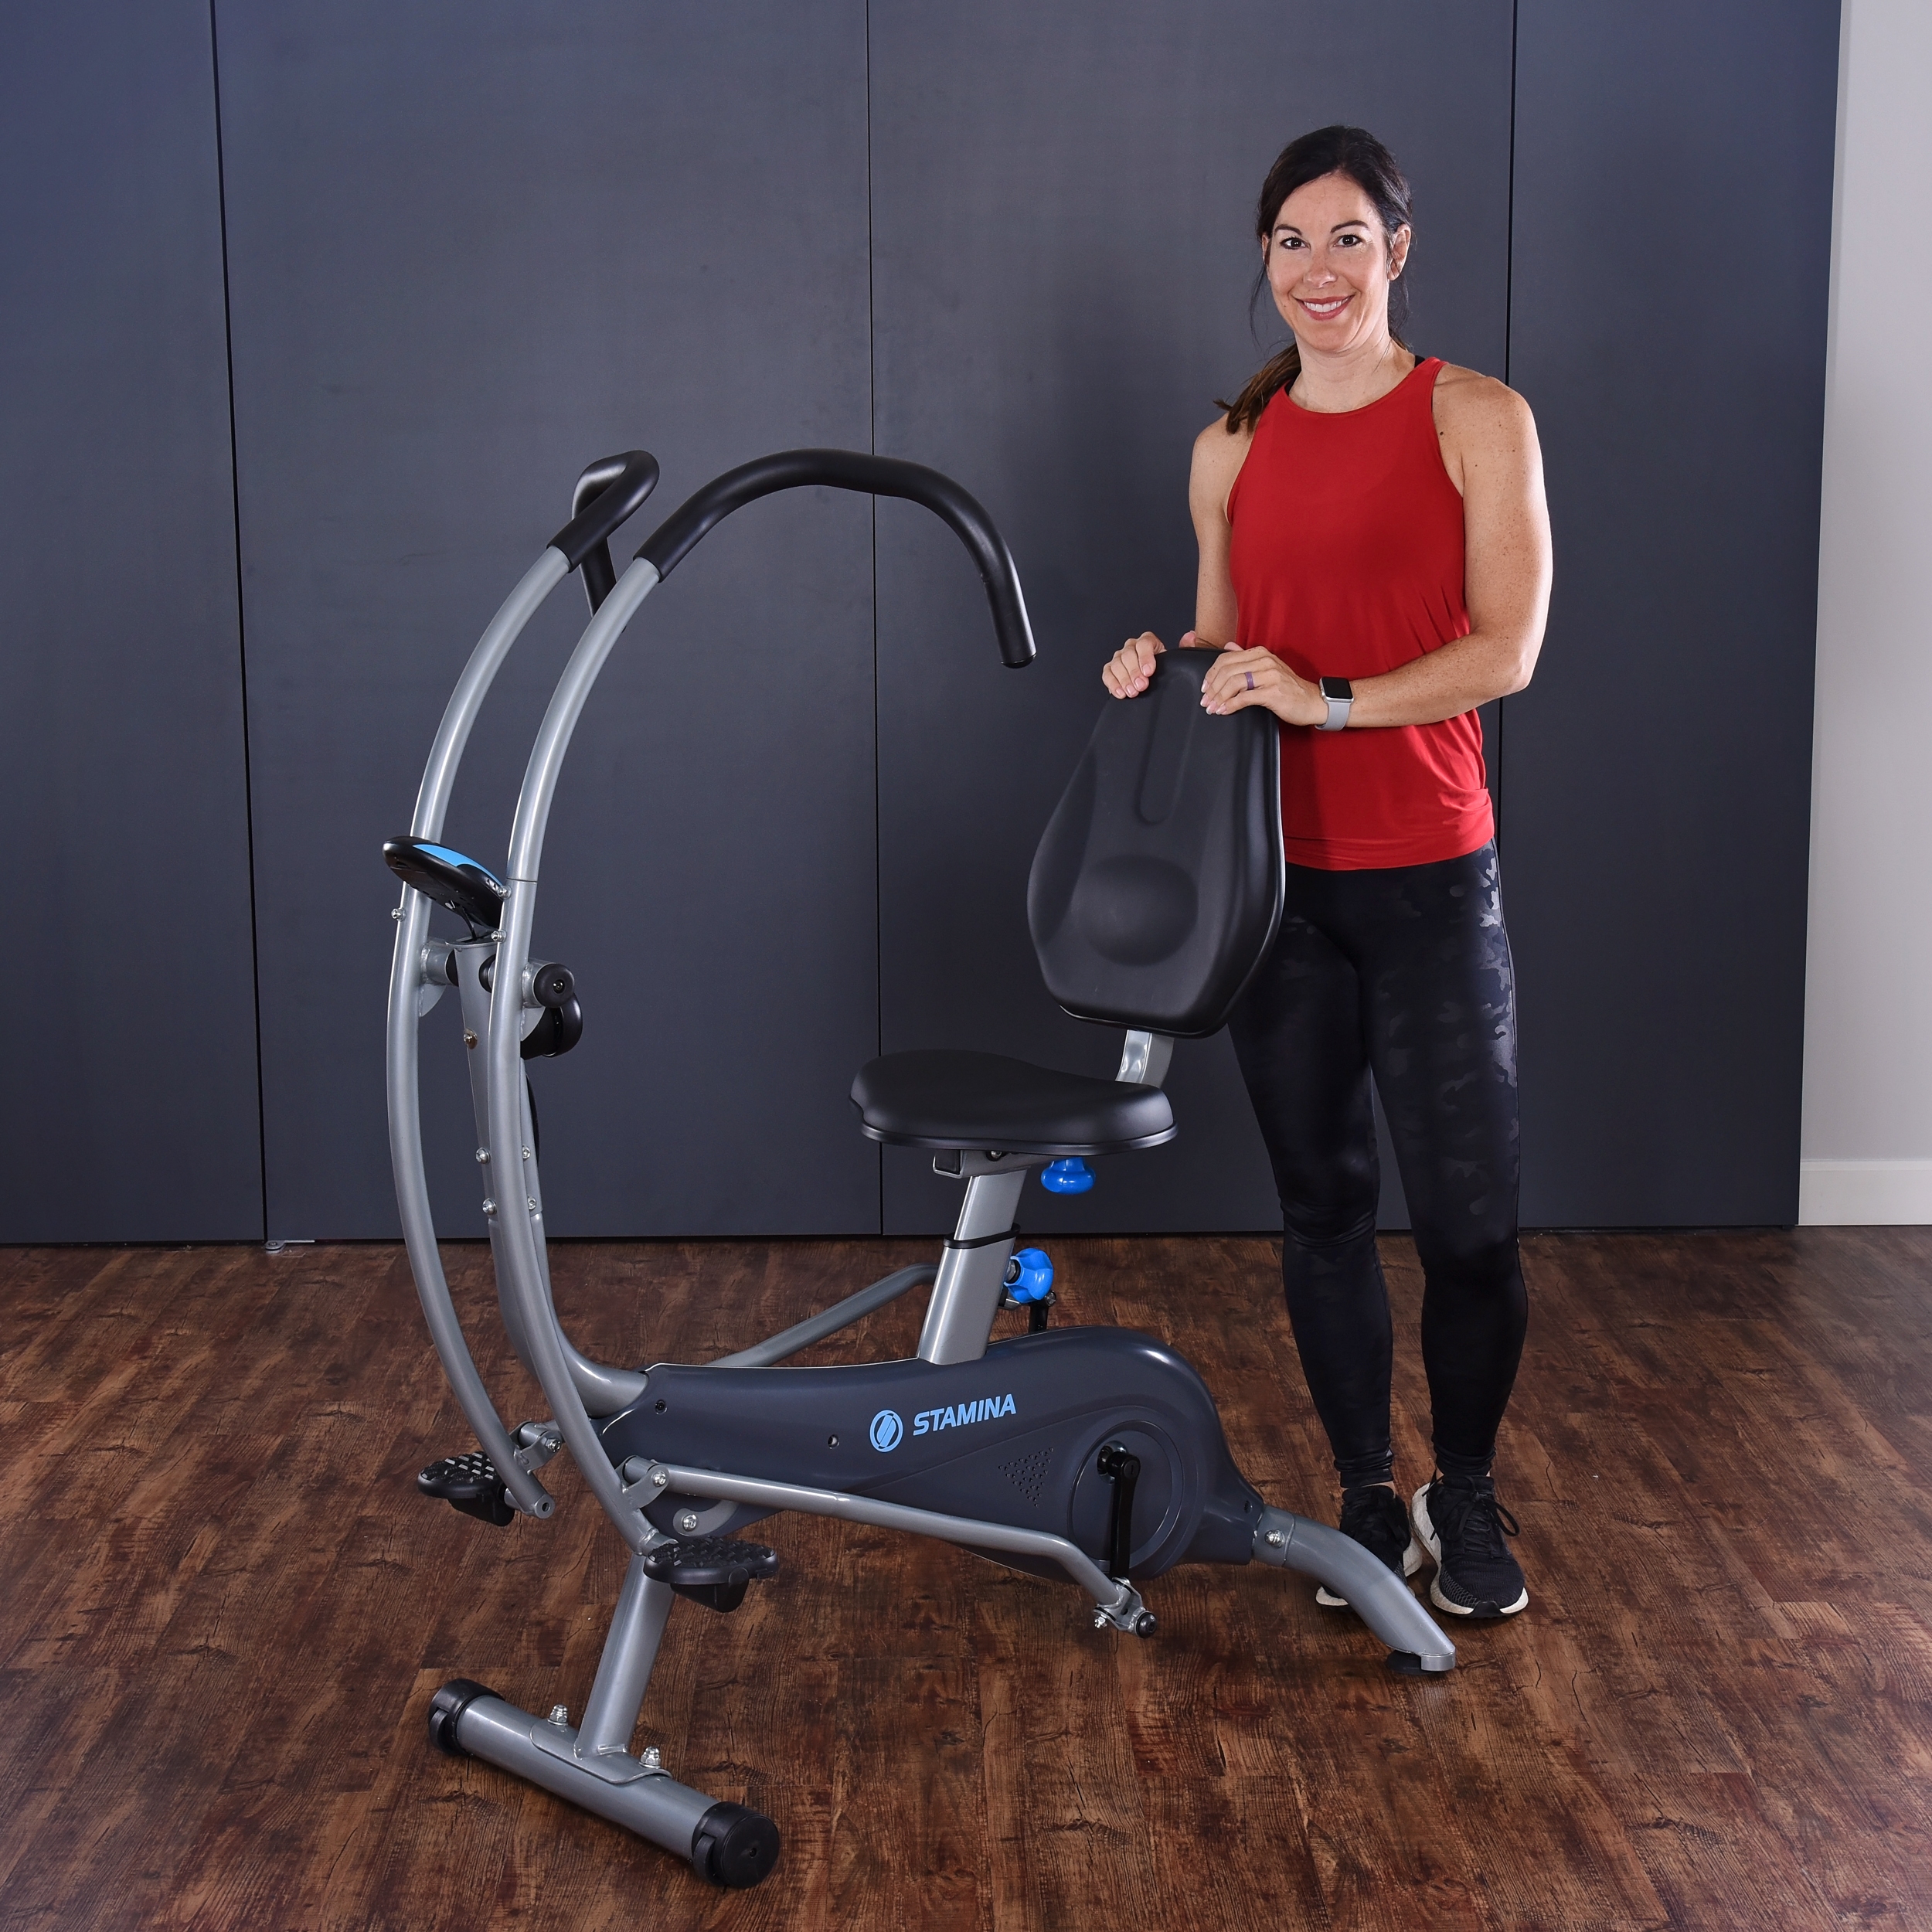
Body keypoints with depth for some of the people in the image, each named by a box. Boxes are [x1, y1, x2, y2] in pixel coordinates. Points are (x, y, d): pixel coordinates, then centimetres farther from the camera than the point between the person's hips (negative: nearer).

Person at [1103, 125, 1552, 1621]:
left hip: (1428, 874, -3)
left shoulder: (1475, 419, -2)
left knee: (1469, 1218, -2)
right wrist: (1166, 667, -1)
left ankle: (1467, 1498, 21)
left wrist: (1328, 697, -19)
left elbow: (1508, 649, -9)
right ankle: (1368, 1496, 25)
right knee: (1322, 1203, 10)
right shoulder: (1233, 446, 11)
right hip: (1279, 872, 4)